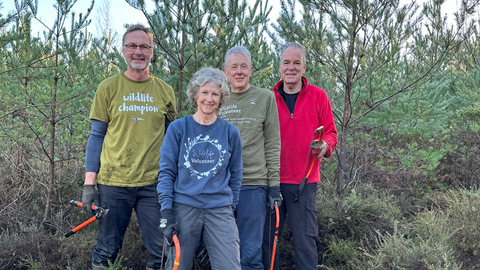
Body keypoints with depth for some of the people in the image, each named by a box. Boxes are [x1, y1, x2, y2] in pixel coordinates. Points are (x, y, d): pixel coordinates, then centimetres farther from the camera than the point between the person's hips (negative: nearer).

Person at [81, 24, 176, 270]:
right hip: (113, 182, -1)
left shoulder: (164, 91, 7)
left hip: (153, 183, 1)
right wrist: (89, 183, -2)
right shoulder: (108, 88, 3)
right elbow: (96, 136, 4)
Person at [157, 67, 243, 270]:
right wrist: (166, 213, -6)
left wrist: (231, 207, 10)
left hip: (220, 210, 1)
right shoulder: (177, 128, 2)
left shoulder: (230, 132, 6)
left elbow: (235, 175, 12)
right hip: (184, 208, -1)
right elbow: (166, 172, 1)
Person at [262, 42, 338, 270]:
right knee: (267, 238, 4)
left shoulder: (318, 96, 5)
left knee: (305, 239, -2)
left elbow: (330, 133, 8)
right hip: (272, 180, 2)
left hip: (304, 182, -1)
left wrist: (325, 146, -14)